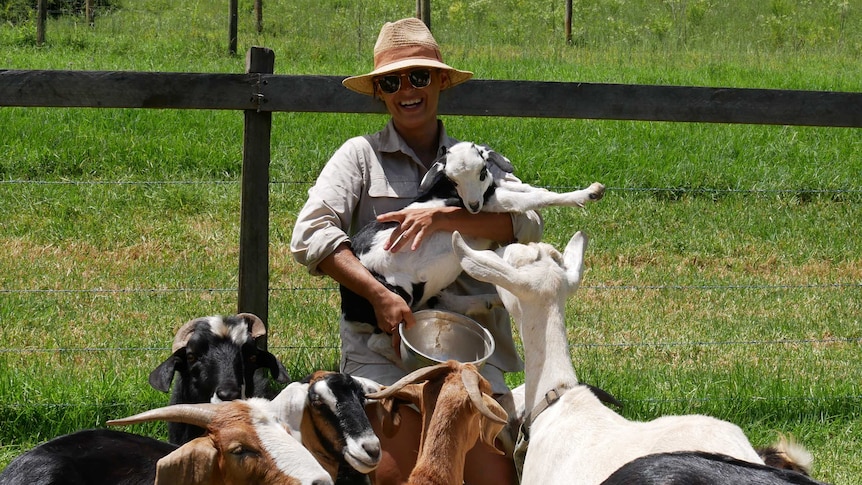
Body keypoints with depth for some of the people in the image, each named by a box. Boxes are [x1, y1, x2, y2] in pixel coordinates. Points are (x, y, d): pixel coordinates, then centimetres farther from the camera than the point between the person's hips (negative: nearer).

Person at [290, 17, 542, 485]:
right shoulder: (361, 155, 10)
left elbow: (528, 223, 0)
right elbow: (310, 234, -3)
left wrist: (441, 217, -13)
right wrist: (380, 295, -15)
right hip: (382, 346, -2)